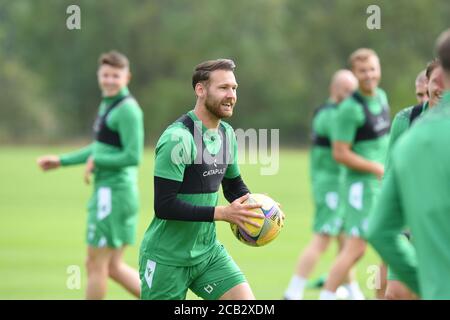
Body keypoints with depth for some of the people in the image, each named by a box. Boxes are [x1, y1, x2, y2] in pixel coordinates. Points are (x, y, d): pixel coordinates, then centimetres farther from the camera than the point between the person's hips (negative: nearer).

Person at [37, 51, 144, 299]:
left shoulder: (127, 109, -14)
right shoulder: (108, 104, 16)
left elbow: (133, 156, -21)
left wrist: (96, 161, -11)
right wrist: (61, 161, 26)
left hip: (115, 193, -10)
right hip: (107, 192, 10)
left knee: (96, 265, -2)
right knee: (113, 267, 11)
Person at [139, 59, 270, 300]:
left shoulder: (227, 134, 5)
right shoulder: (177, 137, -20)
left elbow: (234, 185, 20)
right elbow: (164, 205, -25)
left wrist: (256, 208, -1)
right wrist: (222, 213, -27)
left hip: (208, 252, 7)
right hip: (167, 259, -7)